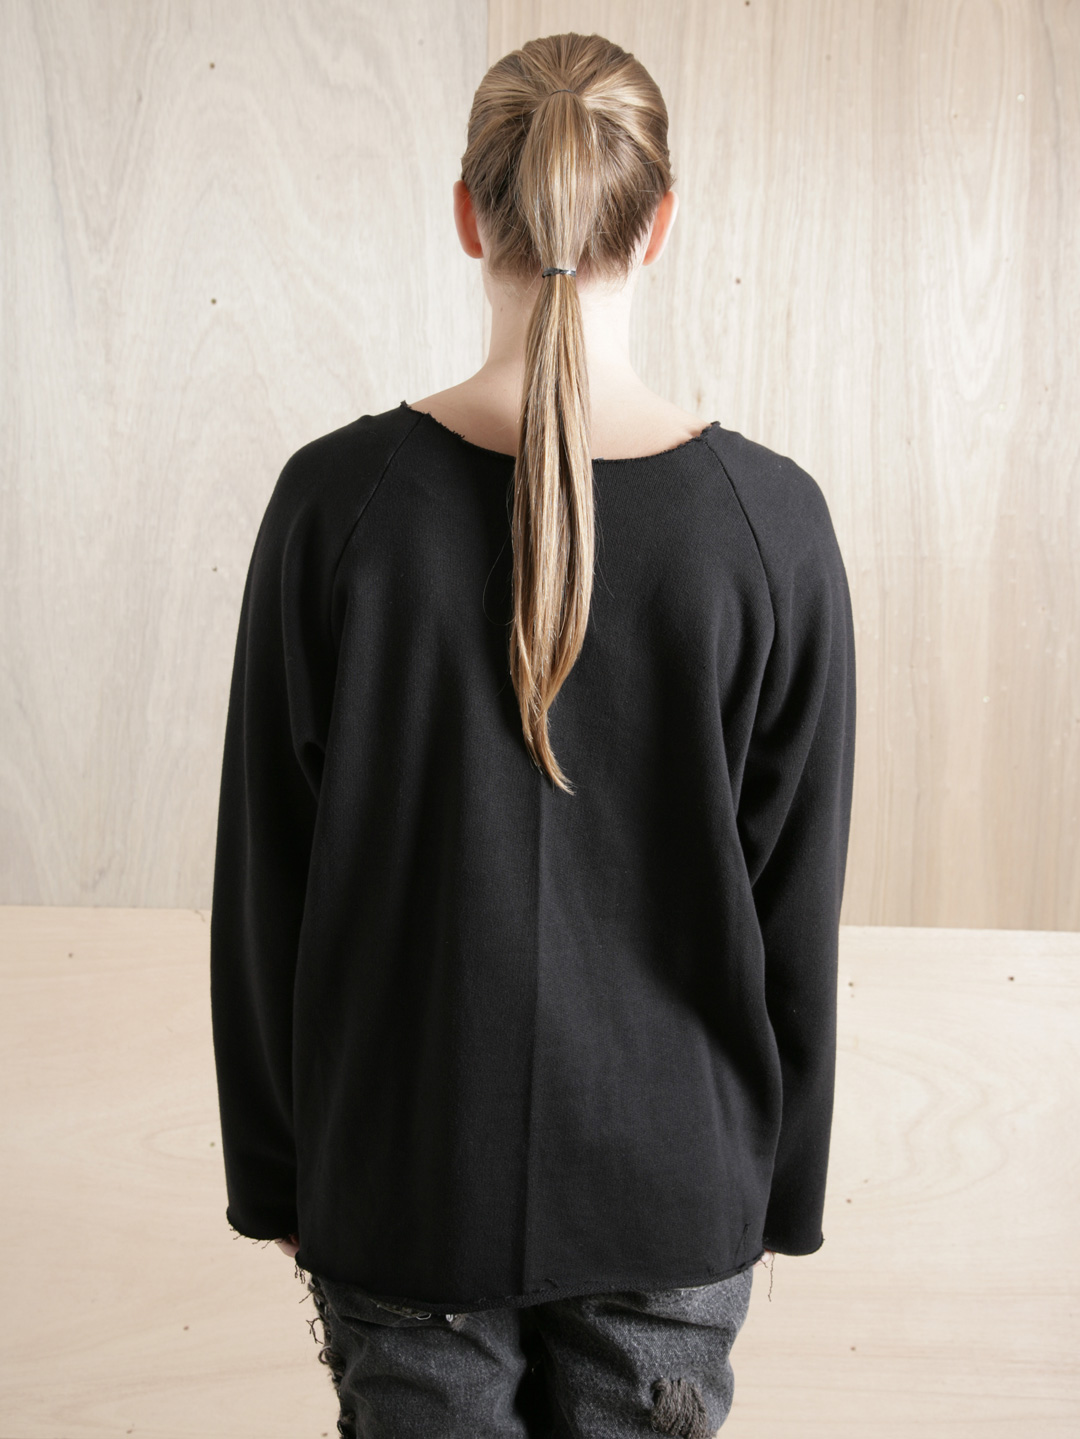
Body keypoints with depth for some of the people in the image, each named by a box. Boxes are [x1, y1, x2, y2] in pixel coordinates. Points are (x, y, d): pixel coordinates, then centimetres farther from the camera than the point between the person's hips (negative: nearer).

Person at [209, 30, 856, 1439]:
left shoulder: (337, 500, -14)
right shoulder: (772, 519, -13)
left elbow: (264, 874, -7)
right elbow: (800, 900, -6)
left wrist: (274, 1167, 7)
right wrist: (784, 1184, 8)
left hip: (403, 1169, 0)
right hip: (671, 1178, 1)